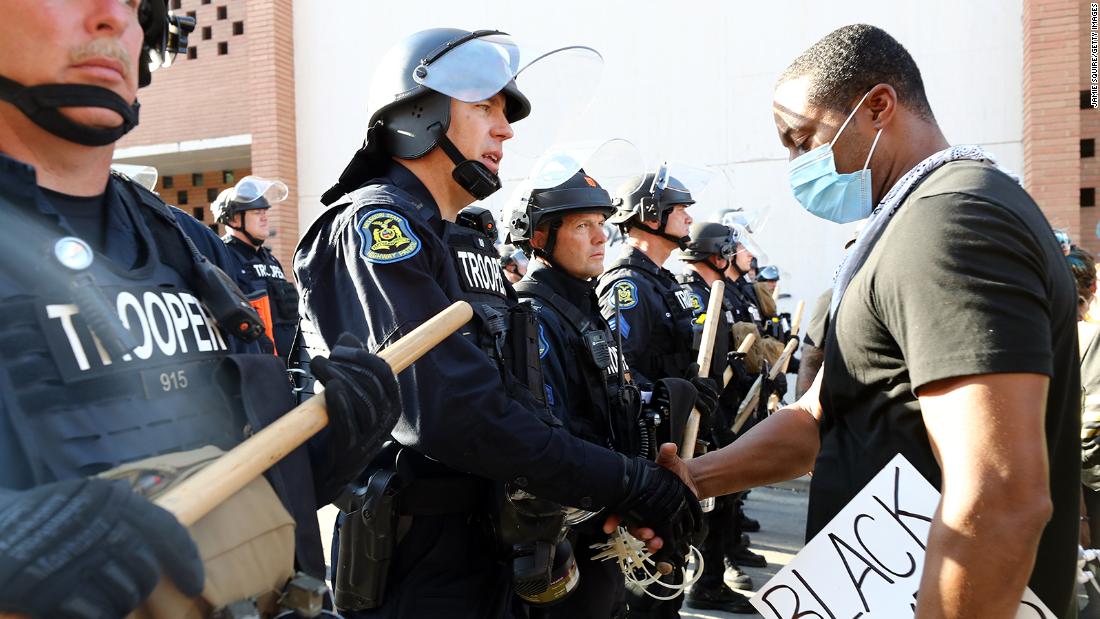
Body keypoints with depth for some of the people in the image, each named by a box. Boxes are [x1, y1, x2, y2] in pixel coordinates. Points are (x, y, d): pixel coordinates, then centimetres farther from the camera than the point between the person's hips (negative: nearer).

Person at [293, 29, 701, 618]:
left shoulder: (474, 239, 13)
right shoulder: (374, 225, -15)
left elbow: (517, 402, 12)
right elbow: (450, 410, -28)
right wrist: (626, 484, -23)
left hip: (489, 551, 9)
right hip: (416, 568, -8)